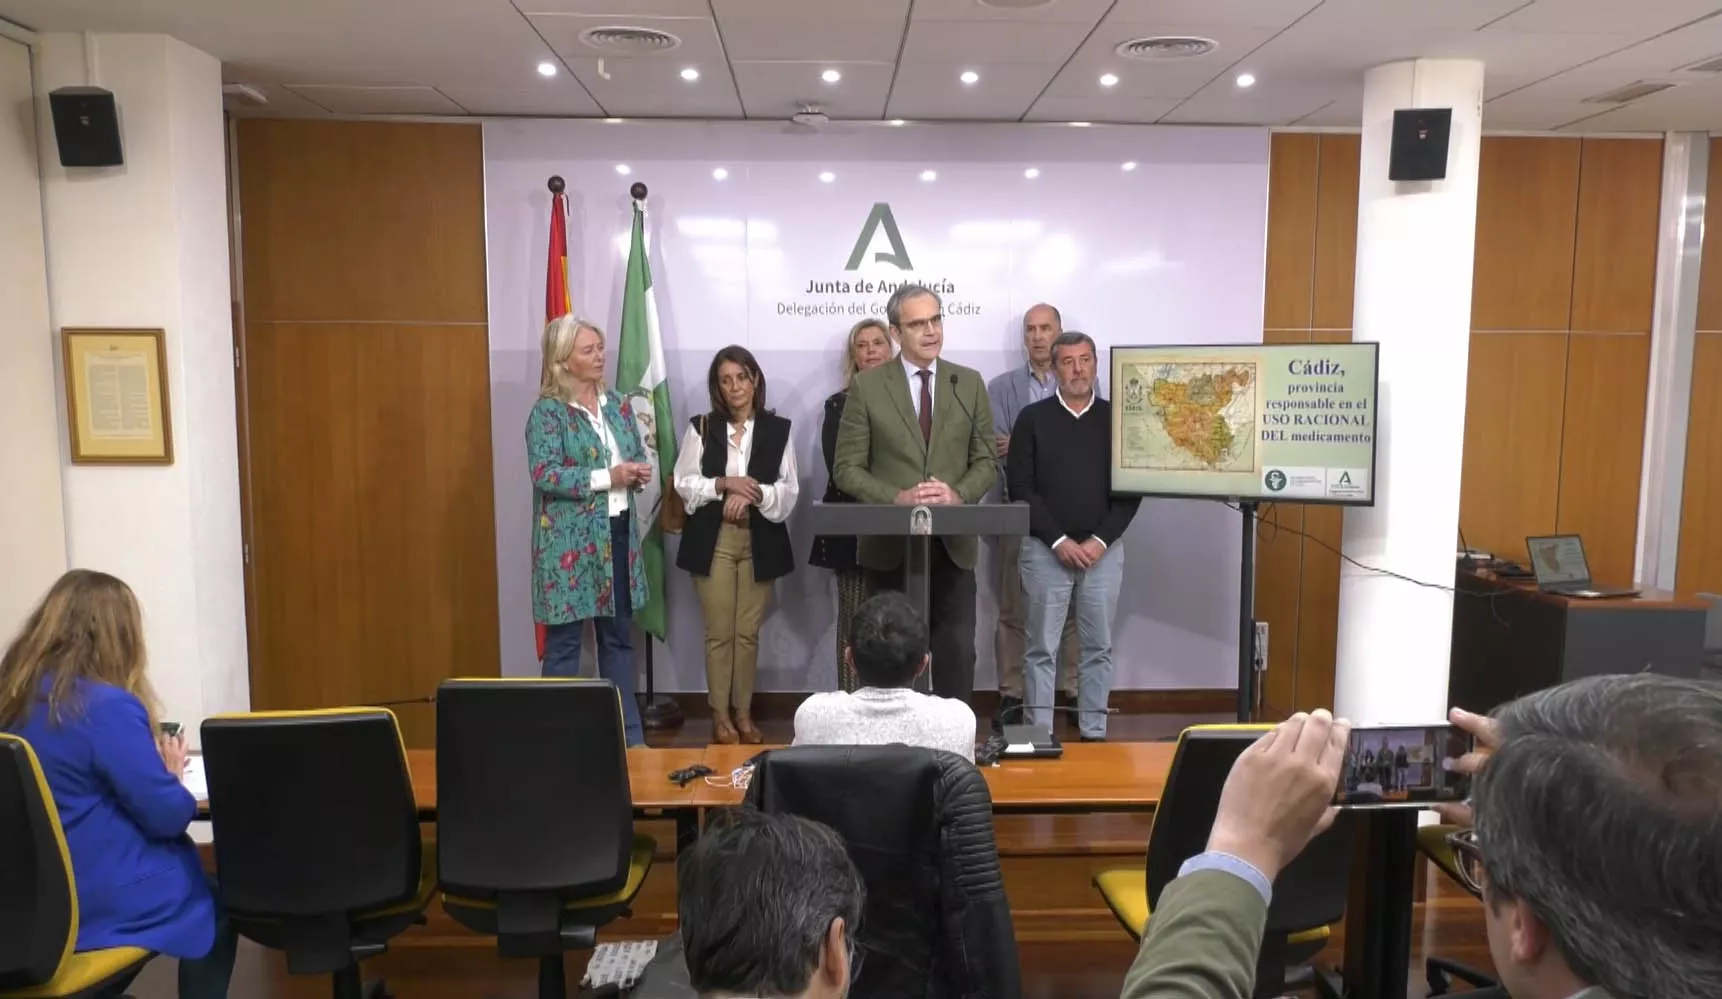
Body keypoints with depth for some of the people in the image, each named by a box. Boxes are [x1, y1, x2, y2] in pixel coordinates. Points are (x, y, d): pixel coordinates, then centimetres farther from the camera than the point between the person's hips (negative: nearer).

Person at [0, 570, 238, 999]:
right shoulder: (108, 706, -22)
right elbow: (167, 815, -17)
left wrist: (151, 765, 11)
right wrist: (171, 774, 2)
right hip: (99, 899, -7)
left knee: (200, 880, 24)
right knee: (219, 902, 18)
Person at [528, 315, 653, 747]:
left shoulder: (617, 404, 11)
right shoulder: (548, 412, -9)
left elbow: (637, 456, 17)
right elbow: (545, 475, -18)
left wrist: (639, 471, -6)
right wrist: (607, 477, -20)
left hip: (618, 533, 7)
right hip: (570, 542, -6)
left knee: (619, 637, 13)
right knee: (564, 641, 2)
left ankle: (629, 734, 23)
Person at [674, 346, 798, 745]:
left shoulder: (778, 428, 2)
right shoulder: (701, 427, 1)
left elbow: (790, 489, -1)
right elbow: (684, 483, 0)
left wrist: (754, 494, -17)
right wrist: (724, 483, -14)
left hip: (760, 540, 1)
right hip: (713, 539, -1)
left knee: (749, 632, 8)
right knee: (719, 632, 3)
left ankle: (743, 712, 21)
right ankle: (720, 714, 17)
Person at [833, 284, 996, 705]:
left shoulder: (969, 383, 6)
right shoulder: (867, 386, -1)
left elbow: (987, 462, 6)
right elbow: (847, 468, -3)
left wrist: (959, 494, -14)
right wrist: (897, 498, -18)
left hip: (953, 543, 2)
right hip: (891, 544, -1)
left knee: (957, 651, 3)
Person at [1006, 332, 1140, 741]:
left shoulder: (1117, 418, 6)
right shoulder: (1032, 418, 1)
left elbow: (1132, 488, 2)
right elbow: (1020, 487, -4)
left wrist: (1100, 540, -8)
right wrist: (1059, 540, -11)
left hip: (1104, 550, 2)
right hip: (1046, 549, -2)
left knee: (1098, 647, 8)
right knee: (1042, 648, 3)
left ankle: (1094, 733, 18)